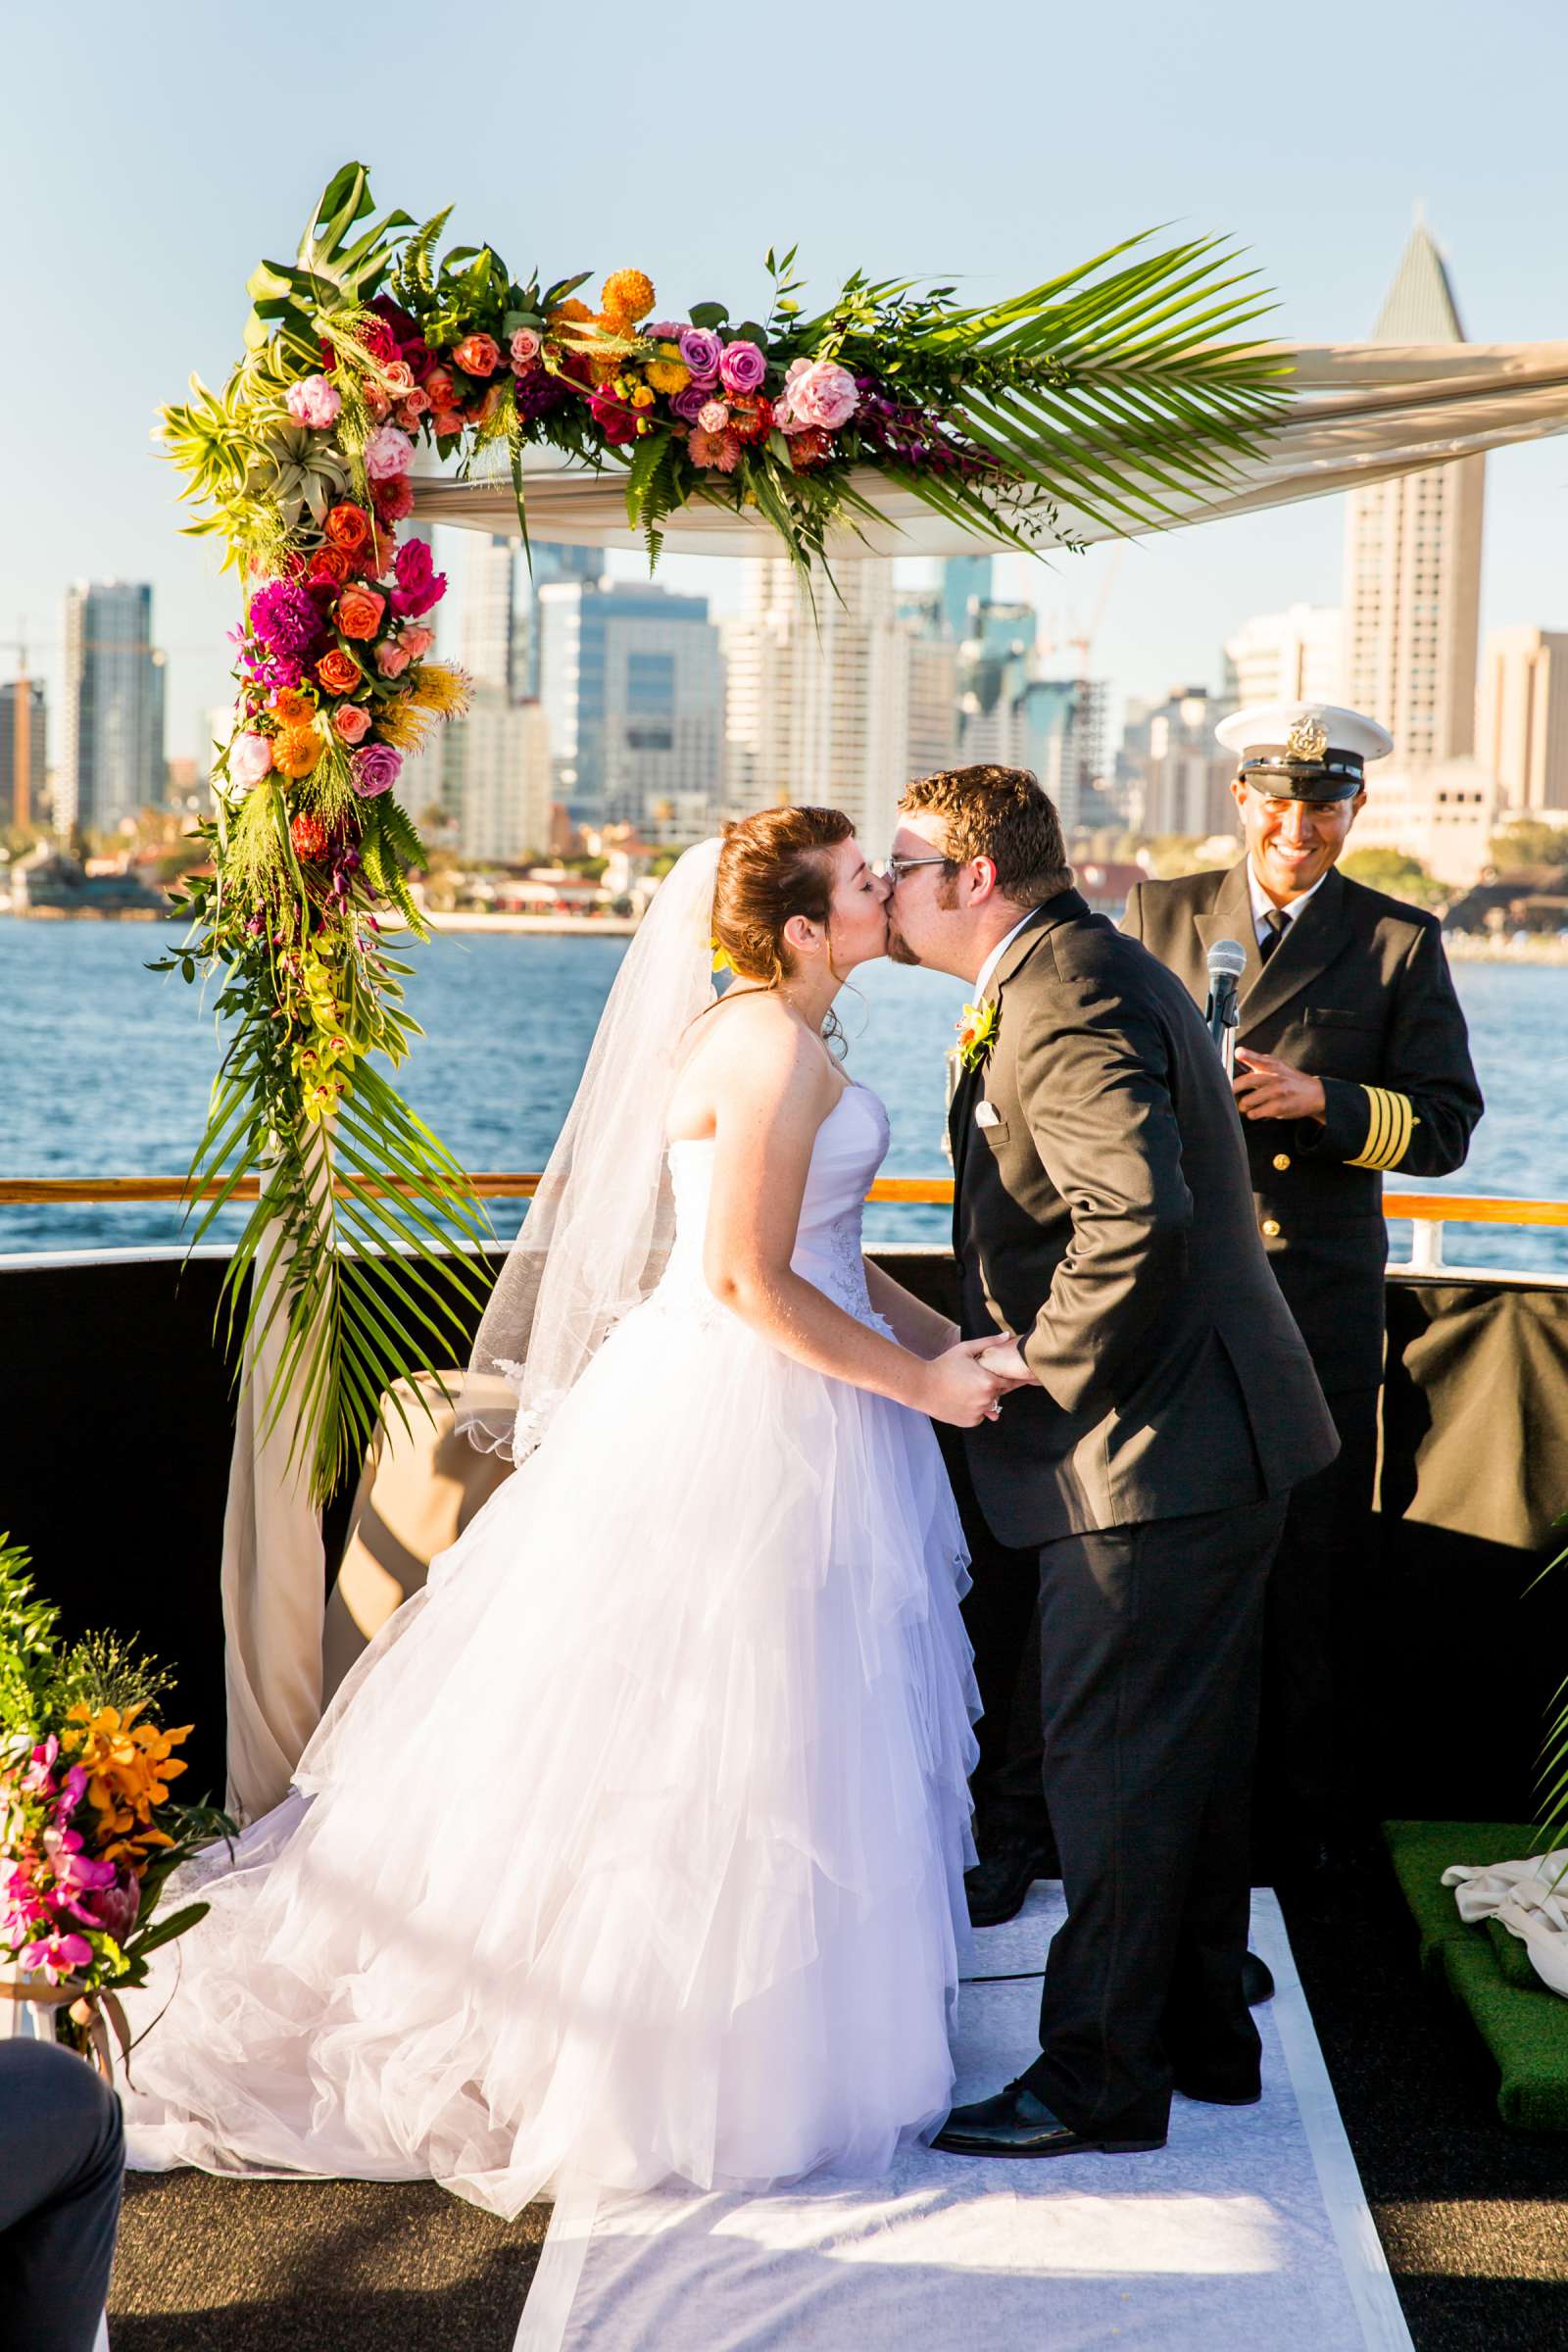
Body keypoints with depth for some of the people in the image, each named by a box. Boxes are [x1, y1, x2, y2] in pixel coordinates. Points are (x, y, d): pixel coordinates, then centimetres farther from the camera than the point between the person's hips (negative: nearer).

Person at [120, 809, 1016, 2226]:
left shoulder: (777, 1035, 13)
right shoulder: (769, 1050, -19)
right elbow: (750, 1280, -23)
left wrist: (951, 1342, 10)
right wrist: (921, 1384, -16)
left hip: (753, 1406, 10)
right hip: (742, 1421, -10)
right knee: (717, 1749, 0)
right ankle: (684, 2067, 13)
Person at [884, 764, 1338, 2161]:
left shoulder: (1063, 1002, -19)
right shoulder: (1088, 969, 15)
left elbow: (1138, 1218, -33)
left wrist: (1046, 1367, -19)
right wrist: (1011, 1336, 11)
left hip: (1149, 1459, -11)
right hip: (1213, 1433, 11)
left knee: (1114, 1773, -1)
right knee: (1191, 1758, 19)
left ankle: (1101, 2081, 11)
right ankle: (1200, 2034, 32)